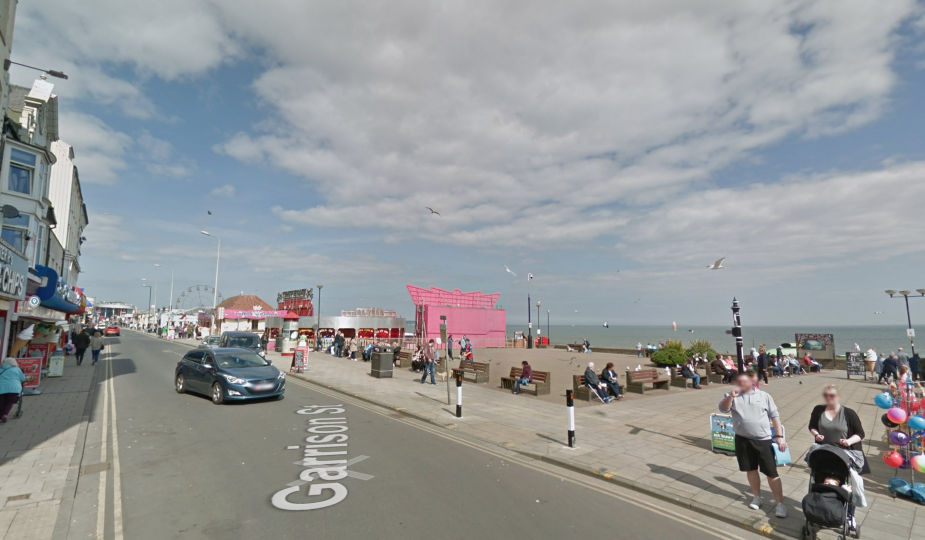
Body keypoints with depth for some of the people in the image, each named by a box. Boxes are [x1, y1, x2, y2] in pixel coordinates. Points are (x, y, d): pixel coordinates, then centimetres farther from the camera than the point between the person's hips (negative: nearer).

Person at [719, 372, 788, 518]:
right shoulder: (732, 396, 3)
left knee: (772, 472, 1)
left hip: (763, 440, -1)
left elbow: (775, 416, 5)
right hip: (743, 439, 2)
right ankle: (757, 497, 30)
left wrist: (779, 436, 0)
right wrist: (731, 396, -25)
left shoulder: (764, 396, 2)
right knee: (751, 469, 14)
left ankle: (780, 503, 12)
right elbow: (723, 409, -11)